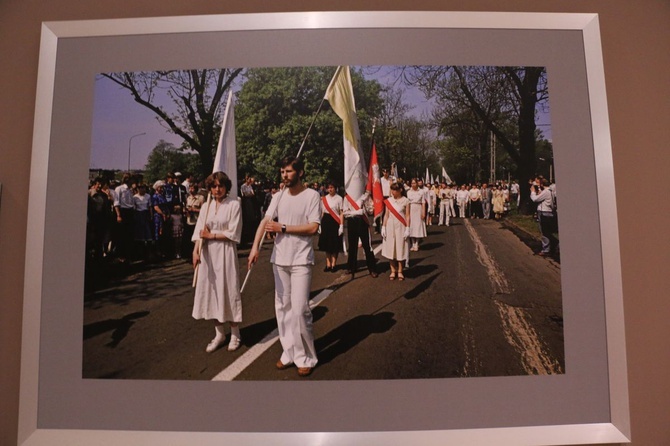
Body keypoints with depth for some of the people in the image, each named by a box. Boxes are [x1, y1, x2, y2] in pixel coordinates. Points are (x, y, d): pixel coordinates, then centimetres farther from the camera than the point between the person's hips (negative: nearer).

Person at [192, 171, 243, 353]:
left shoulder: (234, 204, -4)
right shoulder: (206, 206, 9)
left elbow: (233, 233, -9)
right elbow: (199, 231, 2)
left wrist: (211, 235, -7)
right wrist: (196, 251, -13)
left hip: (225, 252, -4)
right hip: (208, 253, 5)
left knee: (228, 290, 1)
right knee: (211, 290, 7)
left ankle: (235, 334, 18)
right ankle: (219, 333, 22)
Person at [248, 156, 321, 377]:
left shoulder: (312, 195, -6)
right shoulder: (278, 196, 7)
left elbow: (313, 227, -14)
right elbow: (265, 221, -4)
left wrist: (283, 228, -13)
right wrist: (255, 246, -18)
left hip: (301, 261, -5)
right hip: (279, 259, 5)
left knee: (299, 309, -6)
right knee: (282, 308, 11)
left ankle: (306, 357, 11)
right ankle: (289, 352, 26)